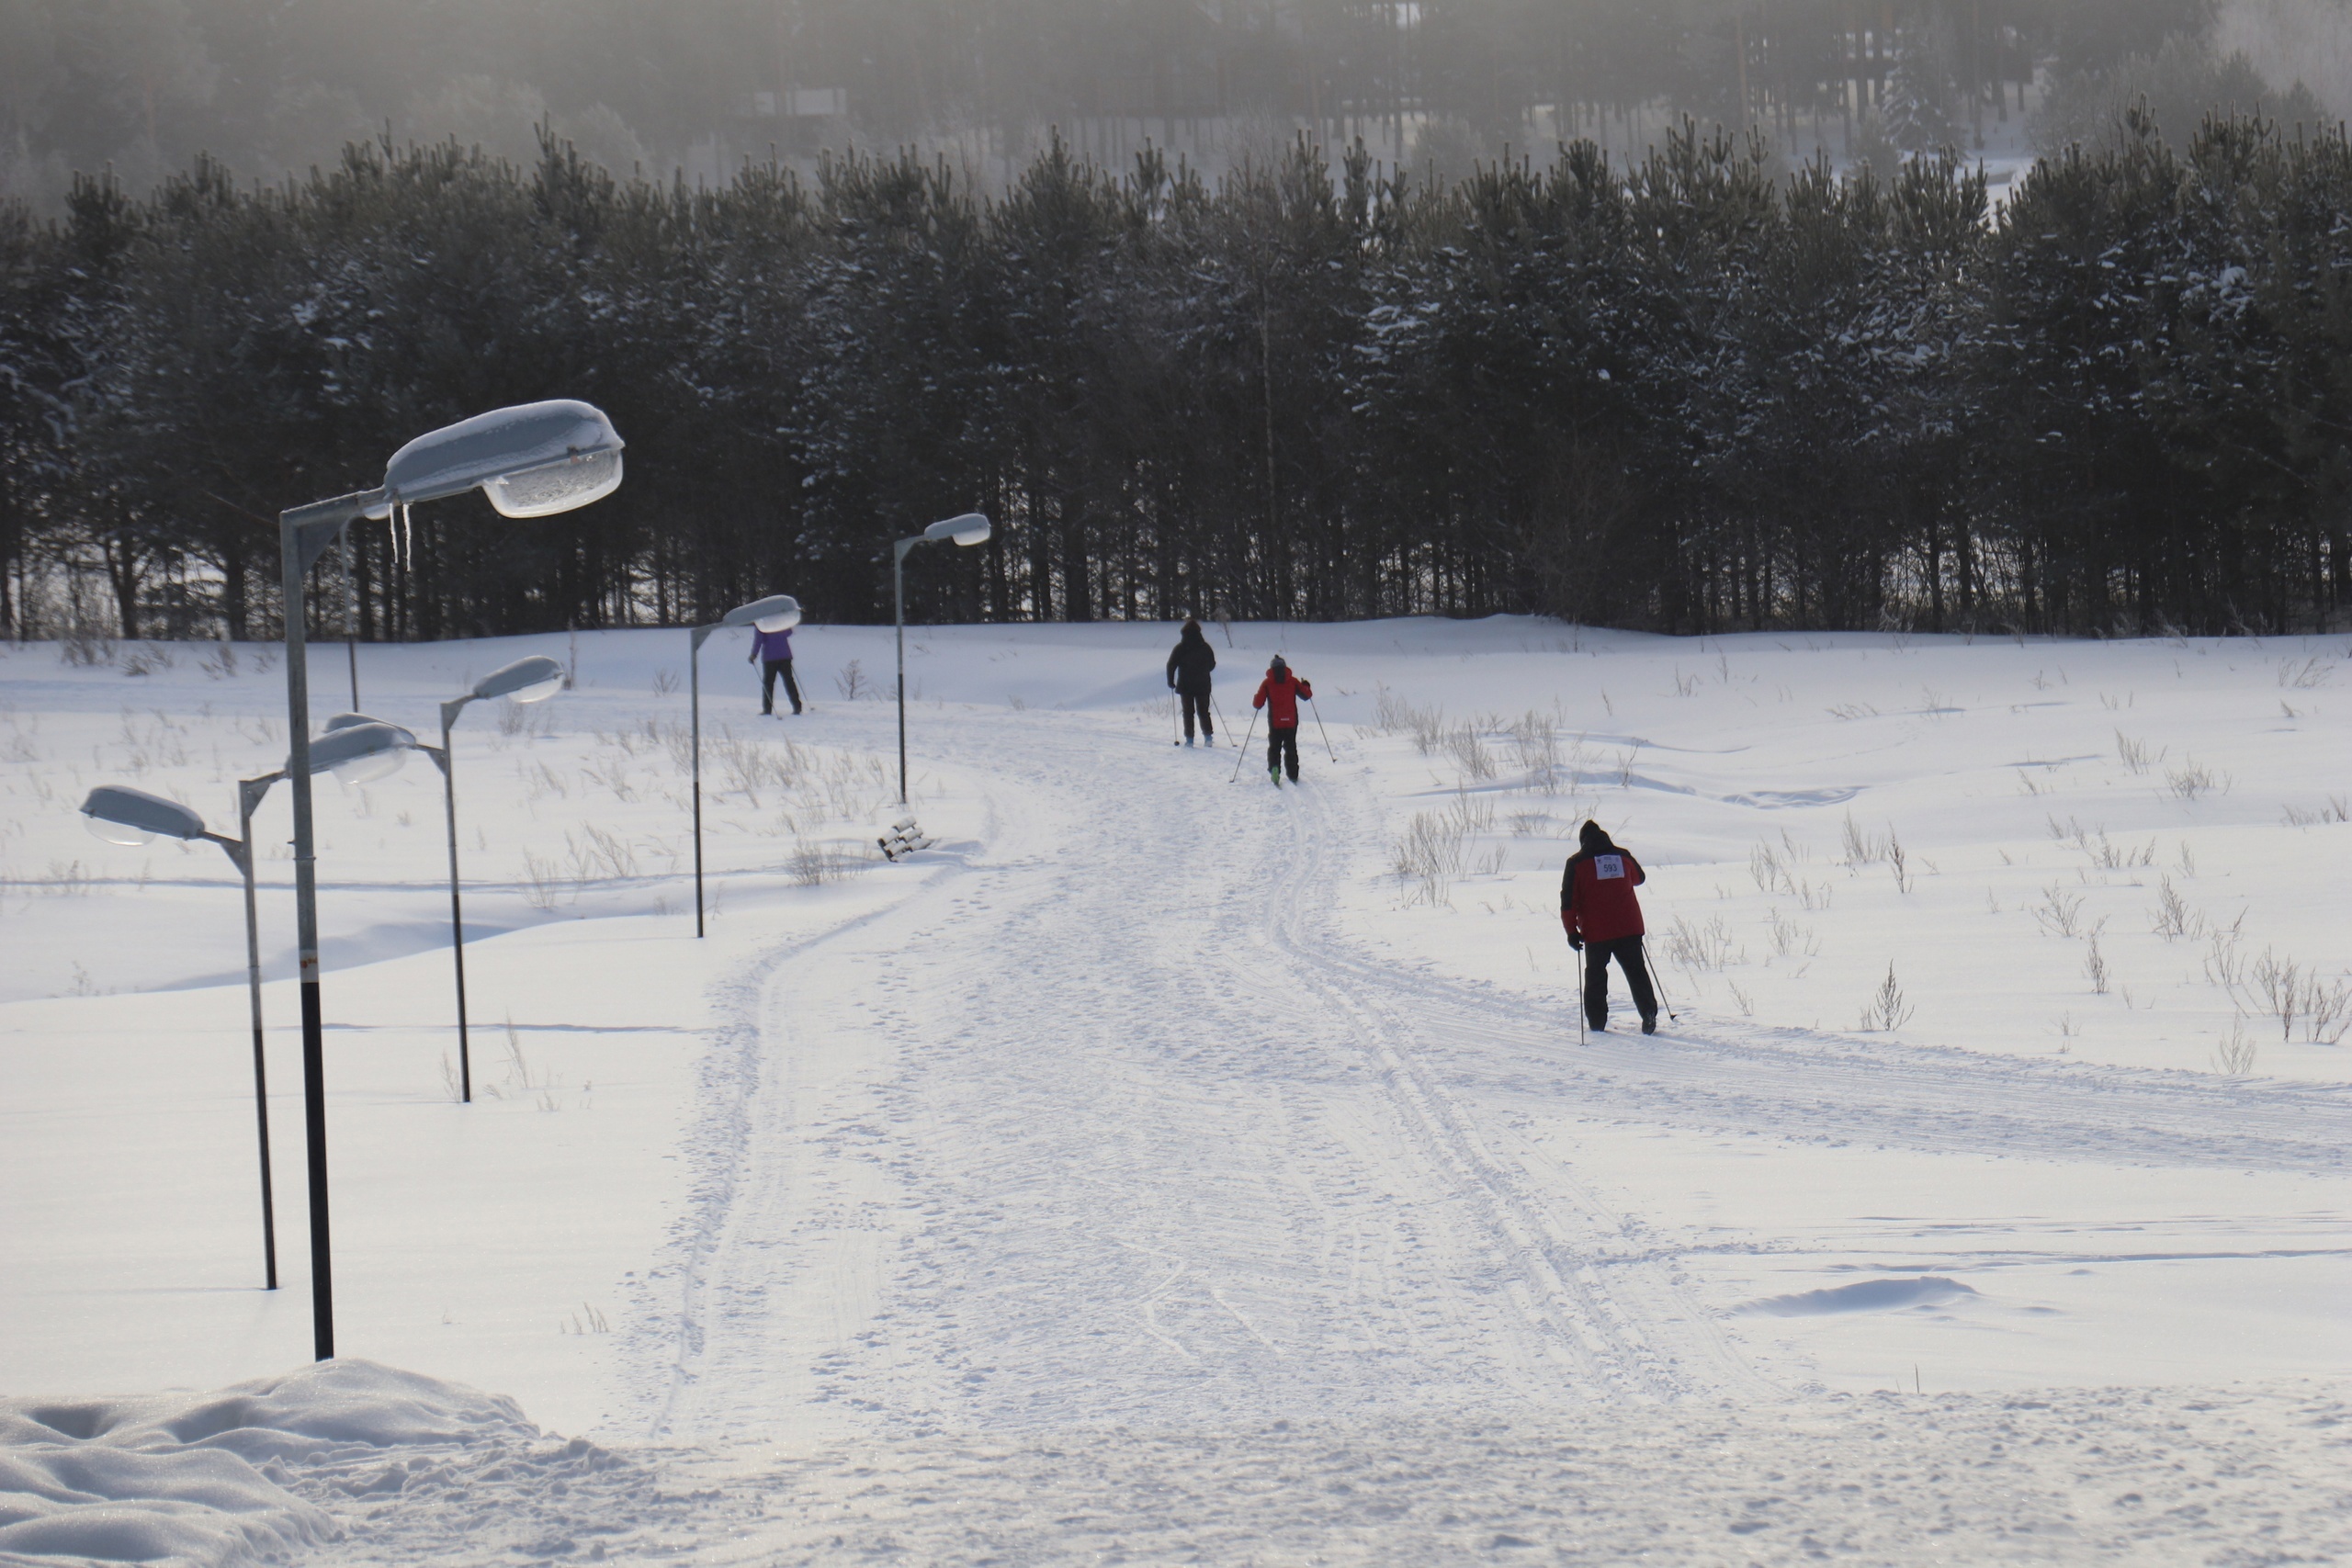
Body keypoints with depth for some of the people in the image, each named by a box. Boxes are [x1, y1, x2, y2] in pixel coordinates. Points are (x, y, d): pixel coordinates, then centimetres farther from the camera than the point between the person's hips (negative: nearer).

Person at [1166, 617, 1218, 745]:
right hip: (1203, 686, 2)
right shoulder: (1205, 647, 0)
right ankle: (1208, 737, 3)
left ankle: (1189, 738, 0)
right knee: (1203, 711, 10)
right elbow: (1212, 664, 12)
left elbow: (1171, 665, -8)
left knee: (1188, 712, 4)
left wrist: (1171, 681, 5)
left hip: (1185, 686, -2)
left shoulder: (1180, 648, -8)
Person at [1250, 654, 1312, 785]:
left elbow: (1258, 704, -5)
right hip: (1291, 722, 1)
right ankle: (1293, 775, 15)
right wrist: (1306, 687, 23)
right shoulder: (1292, 681, -1)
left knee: (1274, 748, 10)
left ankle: (1274, 768, -16)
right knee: (1291, 747, 15)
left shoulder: (1267, 683, -3)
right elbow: (1307, 695, 2)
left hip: (1274, 722, -1)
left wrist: (1255, 699, 19)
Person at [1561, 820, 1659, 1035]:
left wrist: (1572, 931, -3)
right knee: (1636, 971, 12)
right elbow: (1639, 878, 26)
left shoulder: (1577, 863, -5)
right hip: (1629, 928, 3)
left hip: (1596, 932, -2)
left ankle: (1597, 1022, 8)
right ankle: (1648, 1013, 1)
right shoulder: (1623, 857, 5)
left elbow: (1568, 901, -7)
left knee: (1595, 976, 9)